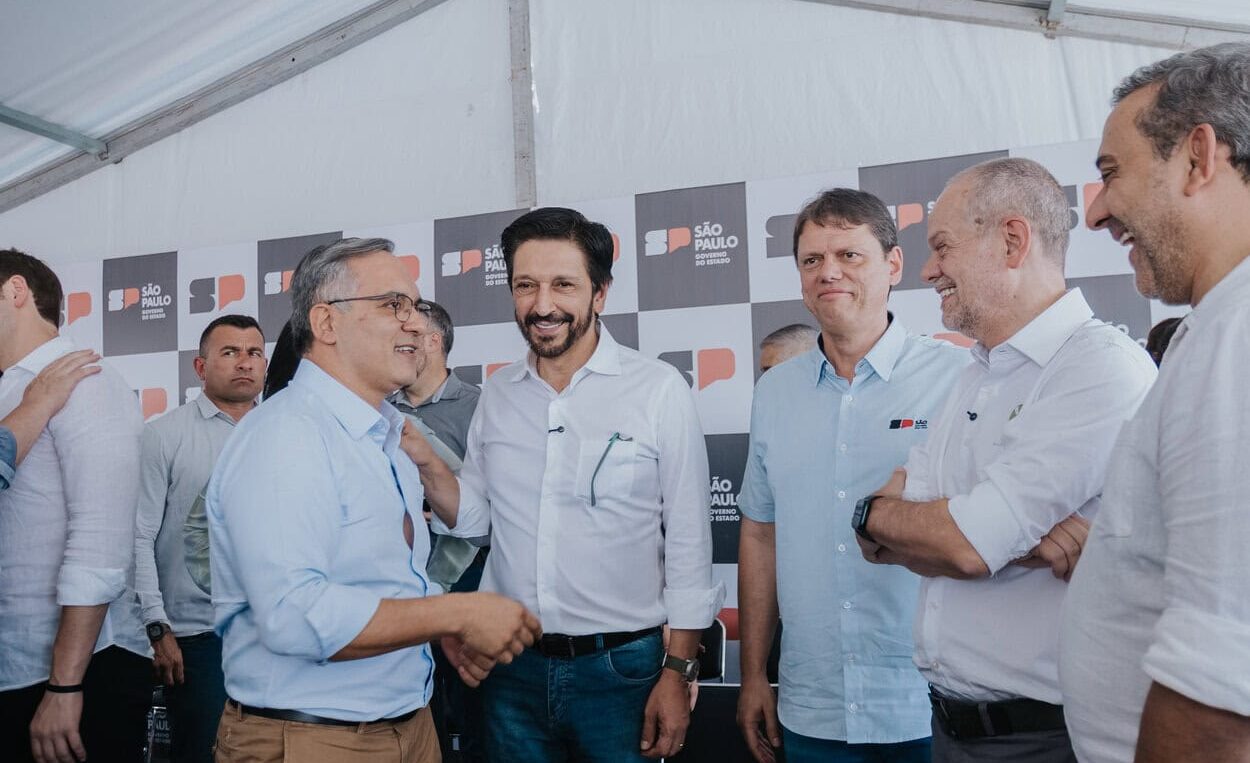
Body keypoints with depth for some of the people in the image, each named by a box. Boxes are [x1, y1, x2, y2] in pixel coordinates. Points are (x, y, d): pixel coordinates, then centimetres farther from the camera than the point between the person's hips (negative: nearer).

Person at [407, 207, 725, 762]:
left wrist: (678, 672, -9)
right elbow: (473, 518, 8)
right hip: (512, 667, 4)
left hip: (620, 668, -3)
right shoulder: (497, 393, 4)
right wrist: (427, 464, -10)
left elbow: (688, 543, -8)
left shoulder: (658, 389, -10)